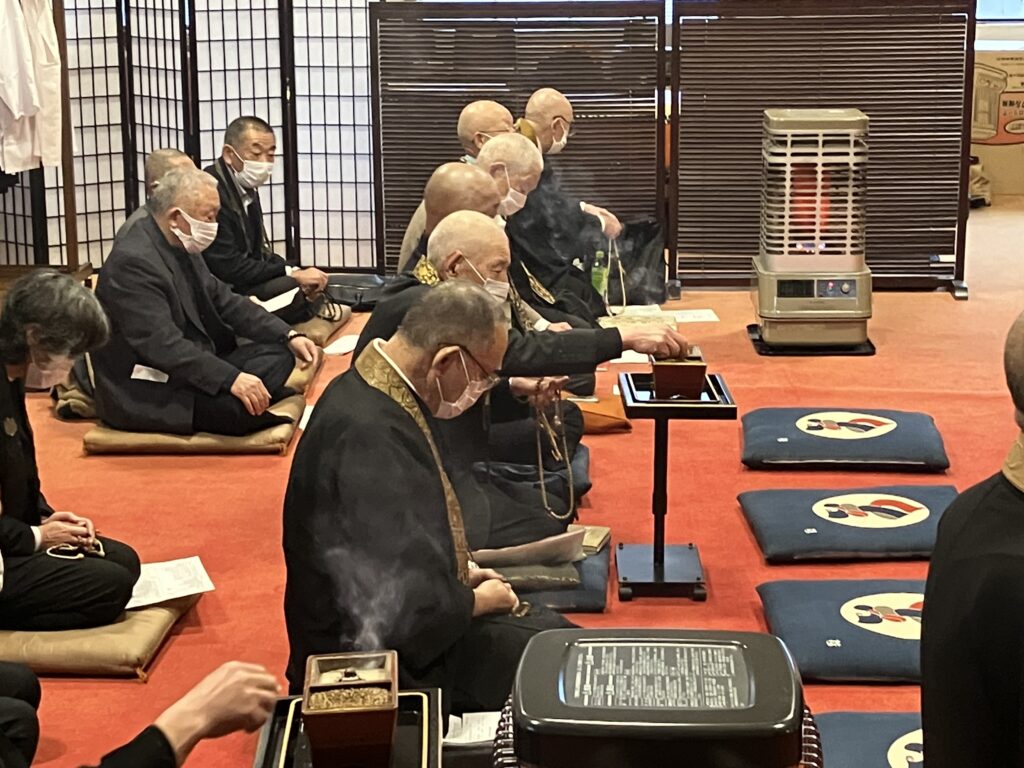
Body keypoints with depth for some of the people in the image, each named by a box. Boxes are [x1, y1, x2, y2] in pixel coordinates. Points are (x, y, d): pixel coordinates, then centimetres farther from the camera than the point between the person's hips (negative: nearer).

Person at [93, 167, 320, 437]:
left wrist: (289, 336, 1)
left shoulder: (182, 249, 8)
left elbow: (224, 301, 13)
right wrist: (231, 378, -36)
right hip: (144, 394, -10)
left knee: (278, 354, 2)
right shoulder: (133, 262, -22)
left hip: (191, 368, 10)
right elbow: (161, 343, -29)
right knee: (242, 406, -29)